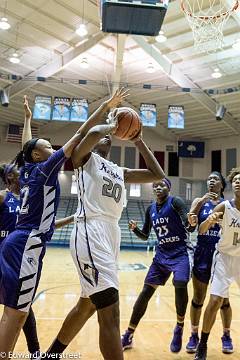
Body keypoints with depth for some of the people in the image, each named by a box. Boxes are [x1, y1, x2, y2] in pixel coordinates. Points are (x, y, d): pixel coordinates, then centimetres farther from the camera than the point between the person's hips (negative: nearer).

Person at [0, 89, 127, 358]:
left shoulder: (26, 172, 14)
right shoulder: (45, 169, -6)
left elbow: (26, 144, 34)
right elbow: (79, 136, -9)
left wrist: (28, 117, 47)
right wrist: (106, 107, -7)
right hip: (27, 245, -9)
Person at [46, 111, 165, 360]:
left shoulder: (120, 172, 24)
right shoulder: (85, 157, 5)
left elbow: (157, 175, 20)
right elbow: (93, 133, -18)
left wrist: (139, 142, 21)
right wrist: (112, 125, 2)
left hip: (110, 236, 9)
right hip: (90, 234, -9)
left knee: (87, 304, 22)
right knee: (110, 315, -12)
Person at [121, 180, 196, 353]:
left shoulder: (175, 202, -9)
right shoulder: (150, 209, 7)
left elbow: (190, 228, -17)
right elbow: (145, 236, 15)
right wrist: (135, 229, -6)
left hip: (181, 252, -5)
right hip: (162, 254, 5)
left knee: (180, 286, -28)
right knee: (146, 292, 1)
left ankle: (179, 328, 0)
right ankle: (128, 336, 12)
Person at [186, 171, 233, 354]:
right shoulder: (199, 201, 3)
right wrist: (202, 201, -23)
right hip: (203, 254, 0)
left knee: (223, 299, 10)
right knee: (198, 298, 8)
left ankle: (226, 336, 28)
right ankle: (194, 335, 22)